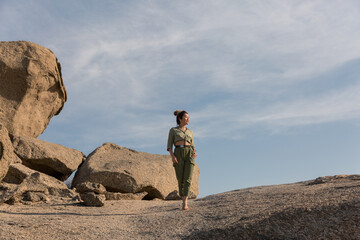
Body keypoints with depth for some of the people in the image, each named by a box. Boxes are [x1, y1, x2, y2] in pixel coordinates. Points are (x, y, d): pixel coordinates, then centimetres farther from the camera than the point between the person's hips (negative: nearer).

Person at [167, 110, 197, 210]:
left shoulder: (190, 132, 21)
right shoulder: (173, 130, 11)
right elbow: (169, 145, 3)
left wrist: (194, 153, -4)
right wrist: (172, 156, -14)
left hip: (189, 154, 2)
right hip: (178, 155, -2)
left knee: (188, 179, -15)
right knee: (181, 180, -1)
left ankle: (185, 204, -23)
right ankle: (184, 200, 21)